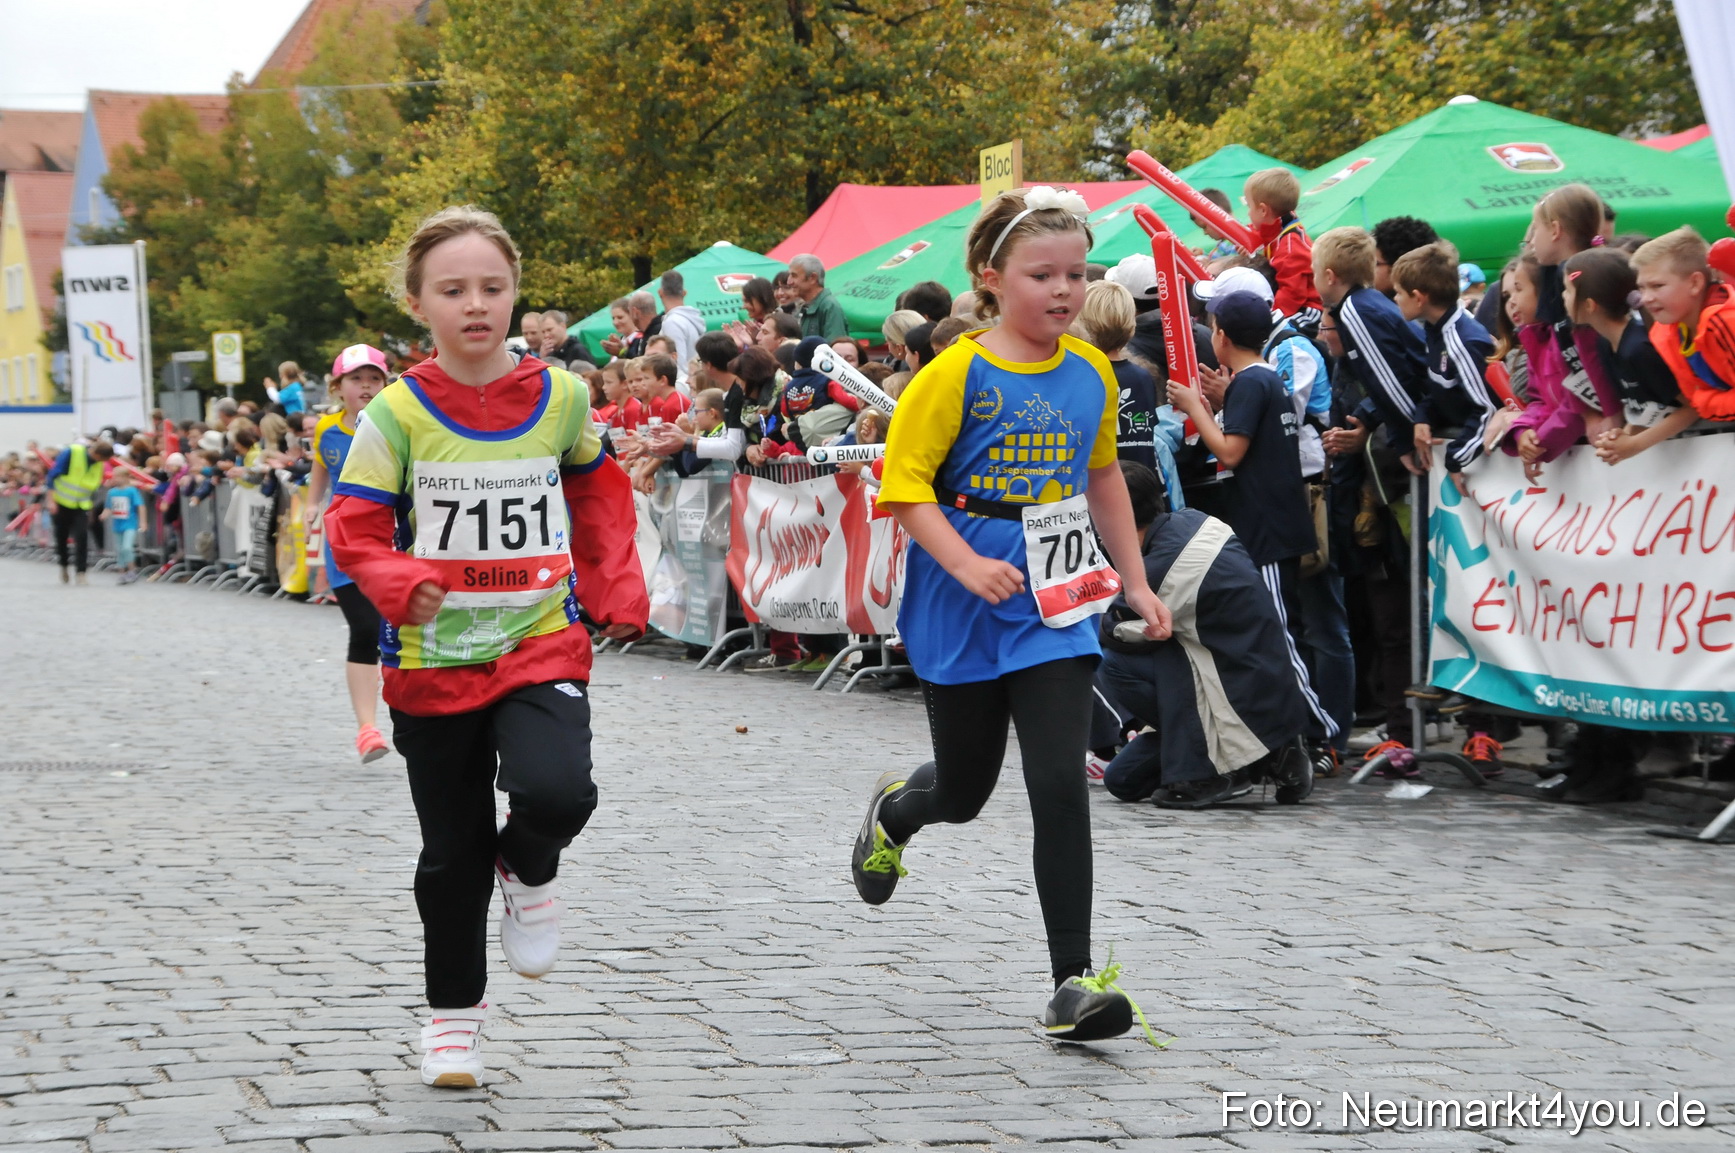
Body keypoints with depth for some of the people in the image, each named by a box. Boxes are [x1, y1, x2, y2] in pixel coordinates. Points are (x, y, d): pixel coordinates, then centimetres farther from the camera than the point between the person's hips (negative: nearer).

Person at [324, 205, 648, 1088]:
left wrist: (617, 590, 10)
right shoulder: (398, 414, -7)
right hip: (434, 657, 0)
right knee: (451, 852, 9)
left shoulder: (560, 397, 0)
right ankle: (453, 1013, 29)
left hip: (542, 645, 0)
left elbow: (598, 493, 17)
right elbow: (353, 527, -5)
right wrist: (398, 583, -24)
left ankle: (527, 874, 9)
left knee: (557, 790, -26)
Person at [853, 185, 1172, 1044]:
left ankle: (1074, 981, -7)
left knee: (1060, 786, -10)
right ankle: (895, 810, 51)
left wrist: (1135, 581, 19)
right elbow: (904, 485, -13)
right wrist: (966, 565, -25)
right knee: (964, 791, 13)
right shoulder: (957, 375, -12)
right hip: (961, 614, -3)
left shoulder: (1091, 373, 4)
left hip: (1055, 609, 3)